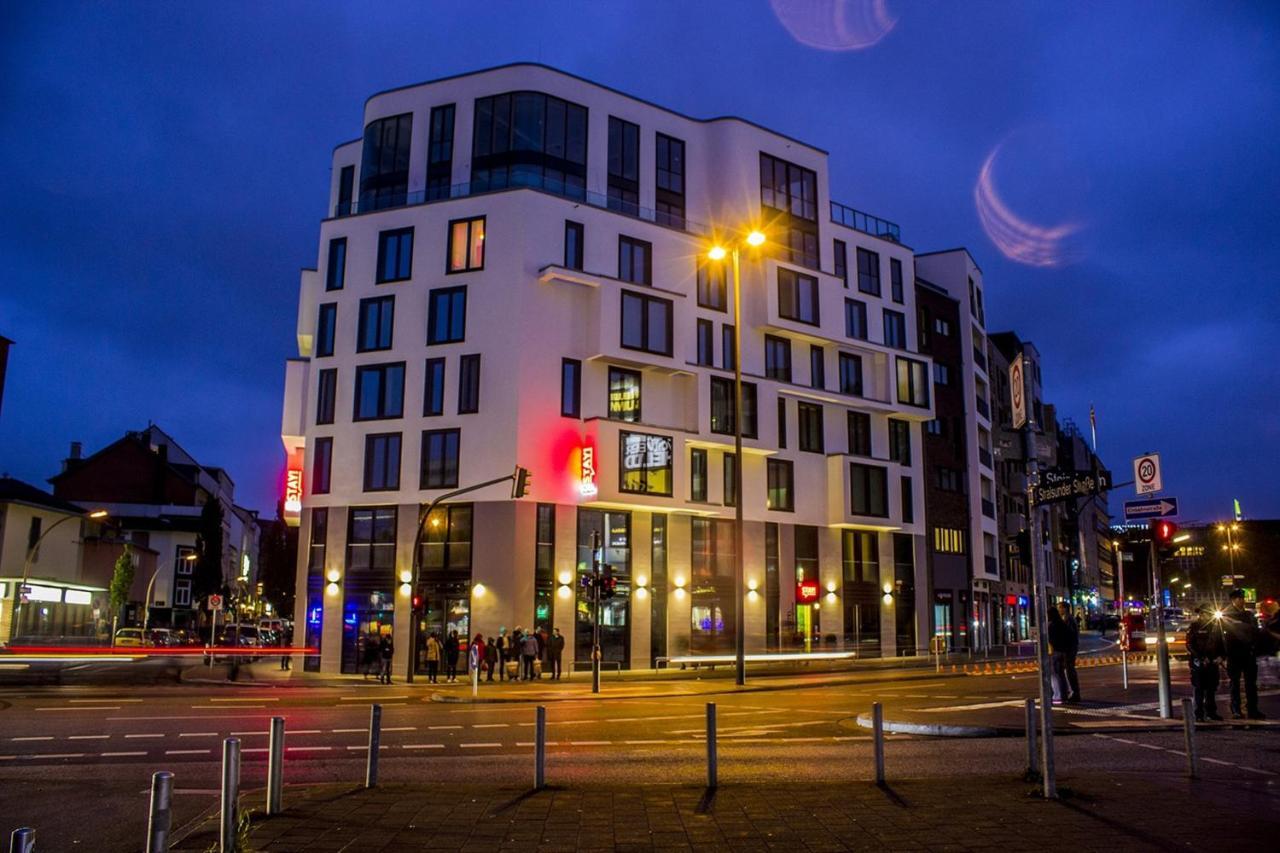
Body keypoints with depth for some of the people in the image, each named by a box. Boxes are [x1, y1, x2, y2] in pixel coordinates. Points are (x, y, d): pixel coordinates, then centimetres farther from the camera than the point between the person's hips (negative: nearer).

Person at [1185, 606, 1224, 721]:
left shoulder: (1215, 626, 9)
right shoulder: (1194, 627, -6)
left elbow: (1220, 642, 14)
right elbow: (1189, 645, -9)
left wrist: (1220, 655, -3)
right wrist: (1201, 658, -16)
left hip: (1212, 662, 5)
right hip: (1198, 663, -5)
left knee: (1212, 688, 10)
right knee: (1199, 689, -2)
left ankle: (1211, 712, 22)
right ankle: (1199, 714, 1)